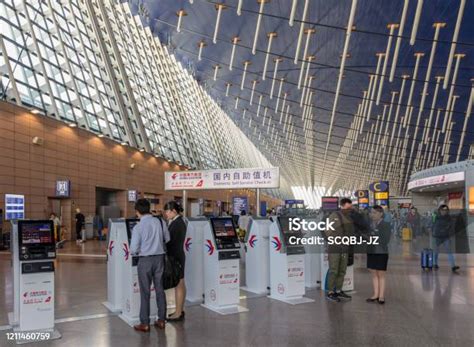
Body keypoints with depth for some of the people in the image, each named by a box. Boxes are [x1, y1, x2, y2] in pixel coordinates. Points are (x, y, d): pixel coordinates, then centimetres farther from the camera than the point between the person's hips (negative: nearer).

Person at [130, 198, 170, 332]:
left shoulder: (138, 227, -14)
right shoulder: (160, 222, -3)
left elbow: (133, 249, -11)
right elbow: (167, 239, 9)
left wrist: (135, 251, 11)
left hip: (145, 260, -4)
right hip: (159, 258, 4)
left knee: (145, 292, 5)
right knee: (160, 289, 13)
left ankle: (145, 324, 12)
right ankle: (161, 320, 20)